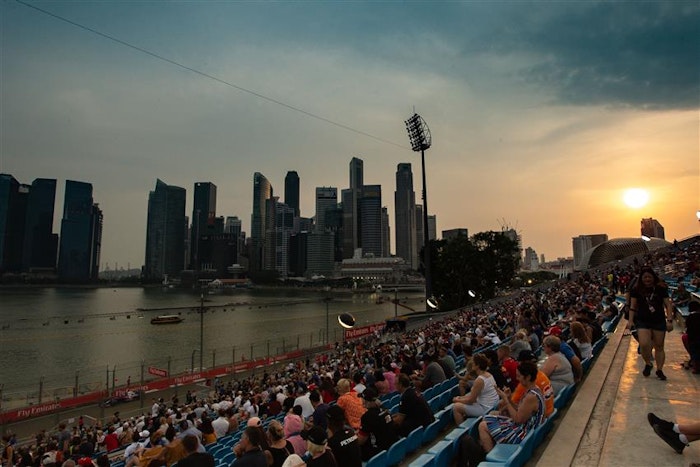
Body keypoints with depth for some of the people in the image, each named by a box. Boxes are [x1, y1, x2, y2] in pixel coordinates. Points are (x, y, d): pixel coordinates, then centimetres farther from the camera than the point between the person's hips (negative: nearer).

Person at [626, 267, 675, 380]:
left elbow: (668, 305, 0)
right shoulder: (636, 290, -1)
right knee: (644, 345, -14)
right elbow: (633, 307, 3)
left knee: (659, 346, 6)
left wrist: (669, 320, -7)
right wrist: (630, 321, -2)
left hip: (659, 321, 0)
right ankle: (648, 364, 13)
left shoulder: (661, 289, -2)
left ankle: (659, 370, 20)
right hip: (643, 321, 0)